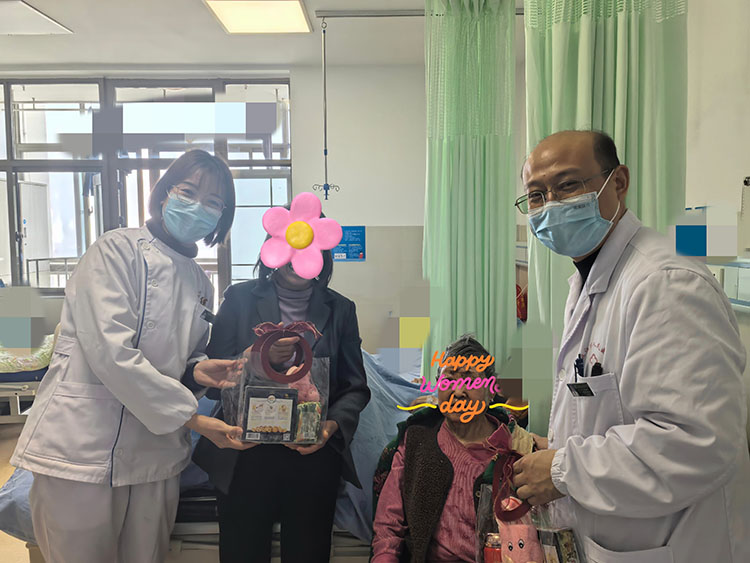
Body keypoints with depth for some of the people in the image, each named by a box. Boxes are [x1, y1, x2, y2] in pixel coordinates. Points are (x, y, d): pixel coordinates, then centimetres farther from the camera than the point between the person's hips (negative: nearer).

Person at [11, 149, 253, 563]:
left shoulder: (200, 283, 12)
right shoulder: (117, 249, -9)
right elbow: (111, 353, -19)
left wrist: (198, 370, -4)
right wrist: (192, 418, -16)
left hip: (155, 457, 6)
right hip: (83, 447, -6)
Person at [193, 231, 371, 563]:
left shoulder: (340, 309, 6)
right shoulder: (240, 298, 2)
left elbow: (356, 386, 6)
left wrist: (333, 425, -13)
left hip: (314, 457, 1)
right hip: (245, 457, -1)